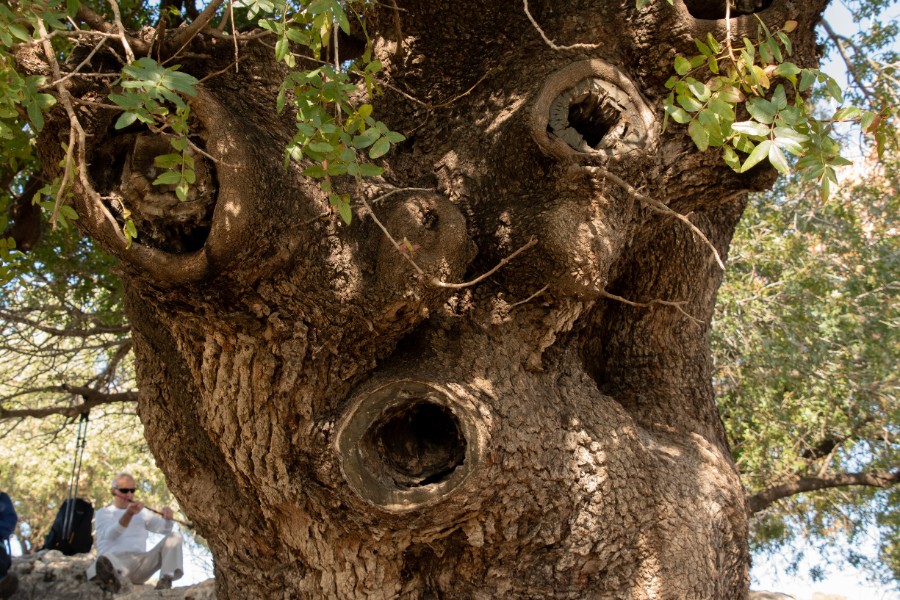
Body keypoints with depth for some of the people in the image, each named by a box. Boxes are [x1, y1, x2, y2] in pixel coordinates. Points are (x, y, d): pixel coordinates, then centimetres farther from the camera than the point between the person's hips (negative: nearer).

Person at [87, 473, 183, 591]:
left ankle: (166, 578, -29)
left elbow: (164, 528, 11)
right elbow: (111, 534, -11)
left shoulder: (141, 512, 25)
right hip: (117, 562, -4)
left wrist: (167, 518, -15)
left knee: (174, 536, -10)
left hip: (141, 565, 5)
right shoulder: (103, 513, 12)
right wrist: (129, 514, -30)